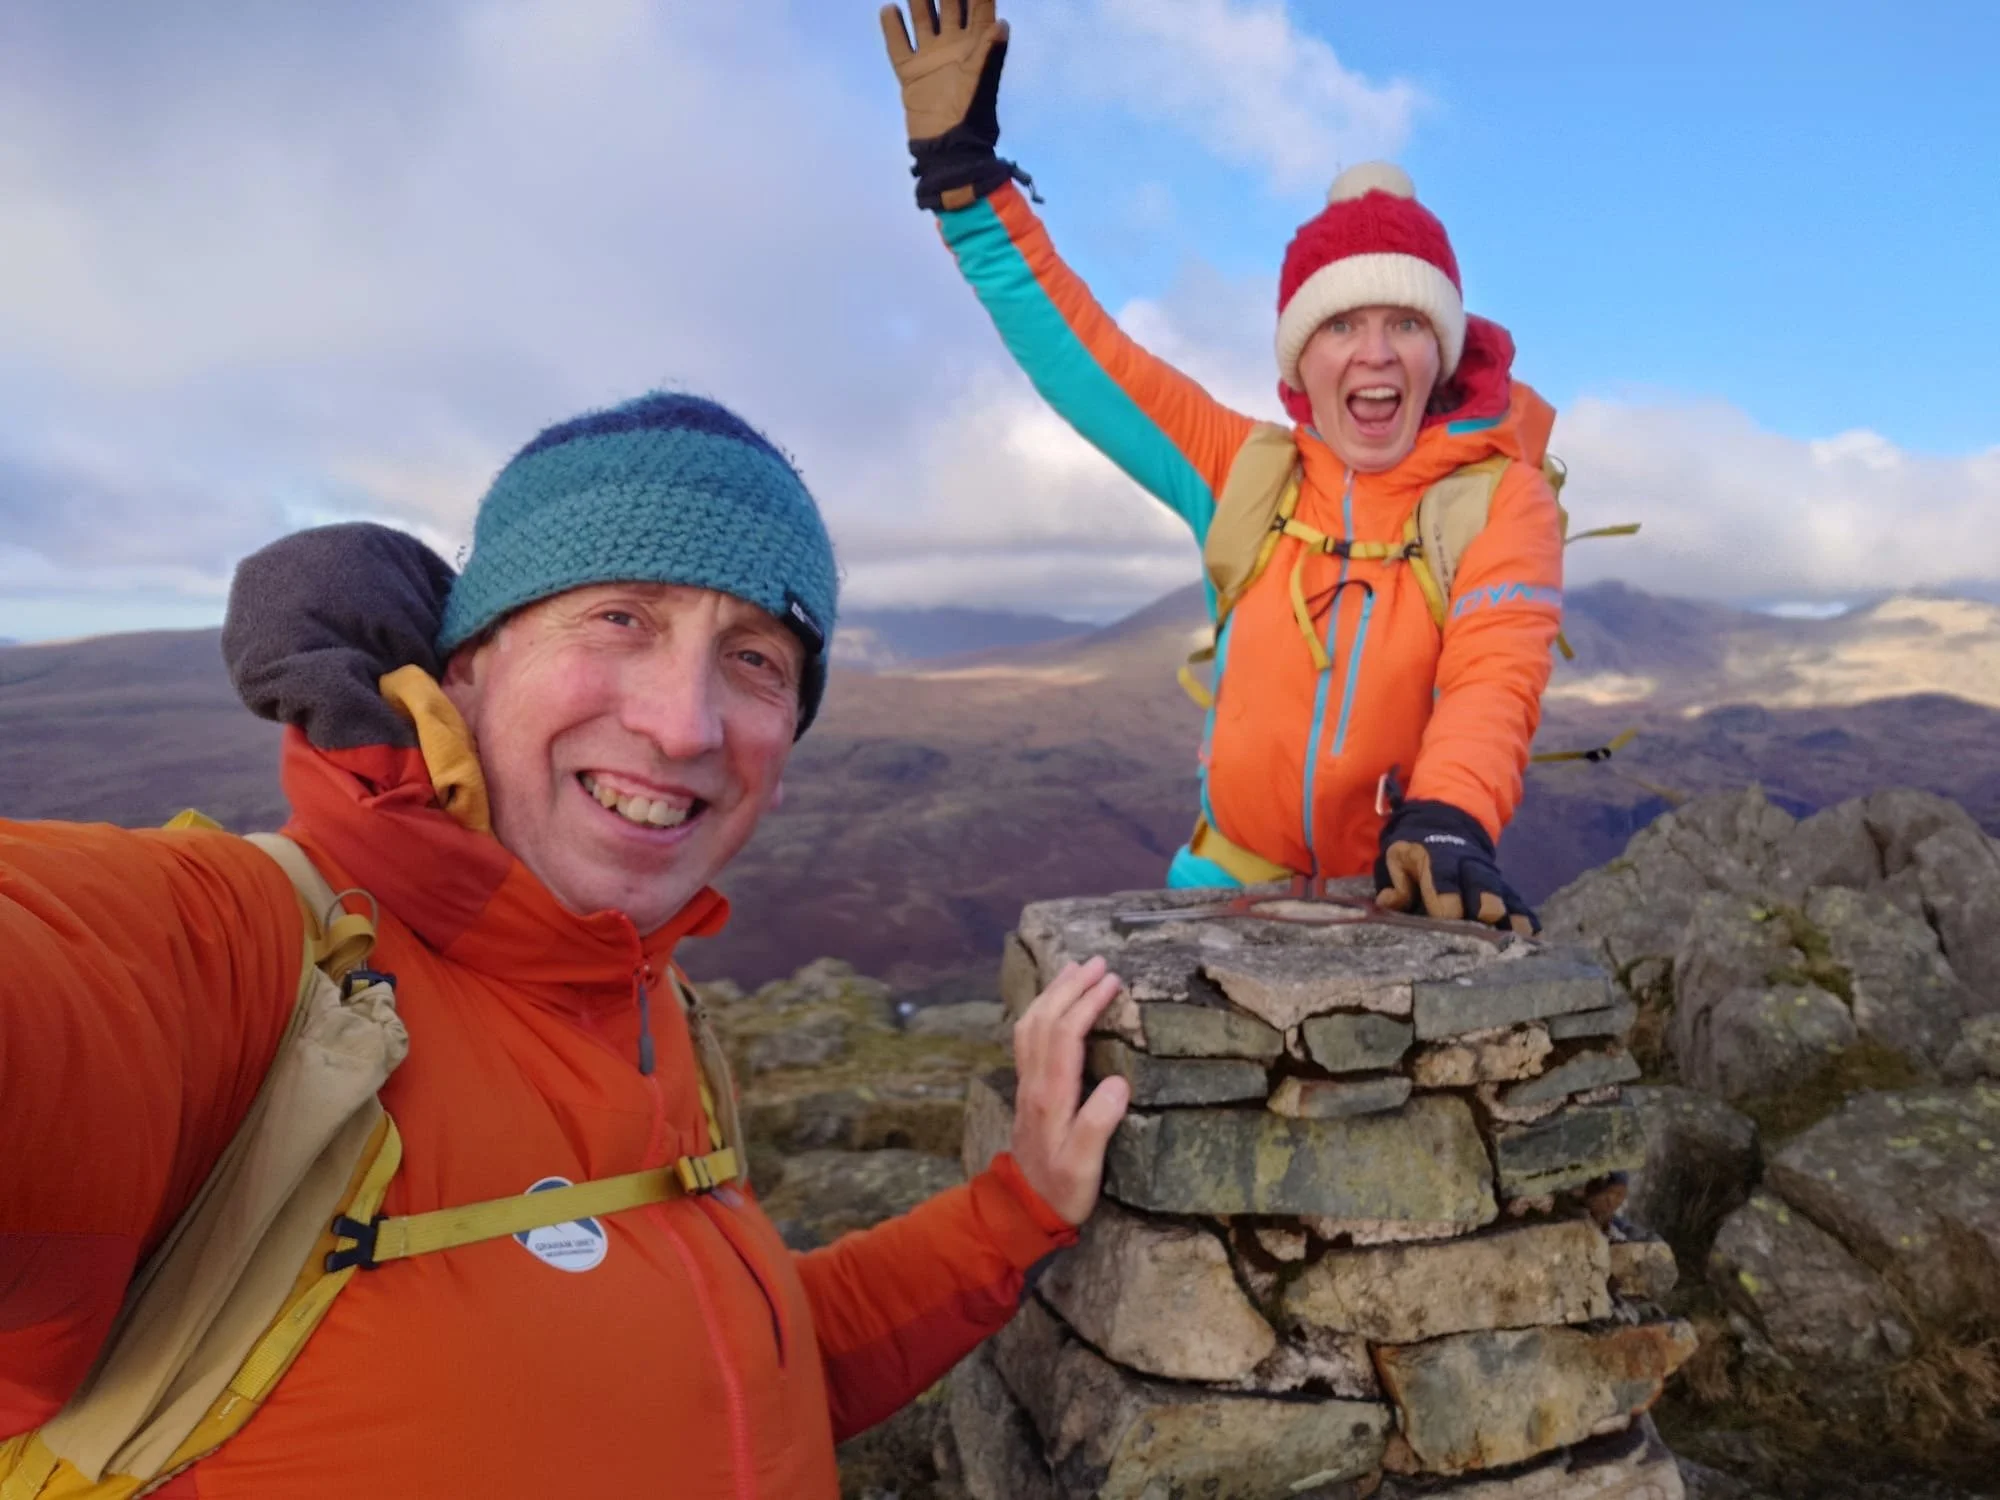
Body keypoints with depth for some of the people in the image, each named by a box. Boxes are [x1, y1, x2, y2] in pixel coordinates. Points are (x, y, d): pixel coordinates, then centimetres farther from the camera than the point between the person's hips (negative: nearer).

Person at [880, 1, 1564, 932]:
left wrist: (1450, 821, -37)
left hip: (1403, 893, -1)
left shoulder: (1500, 493, -2)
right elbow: (1079, 351, 5)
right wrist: (960, 167, 2)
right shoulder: (1247, 470, 4)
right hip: (1229, 883, 2)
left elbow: (1496, 676, -17)